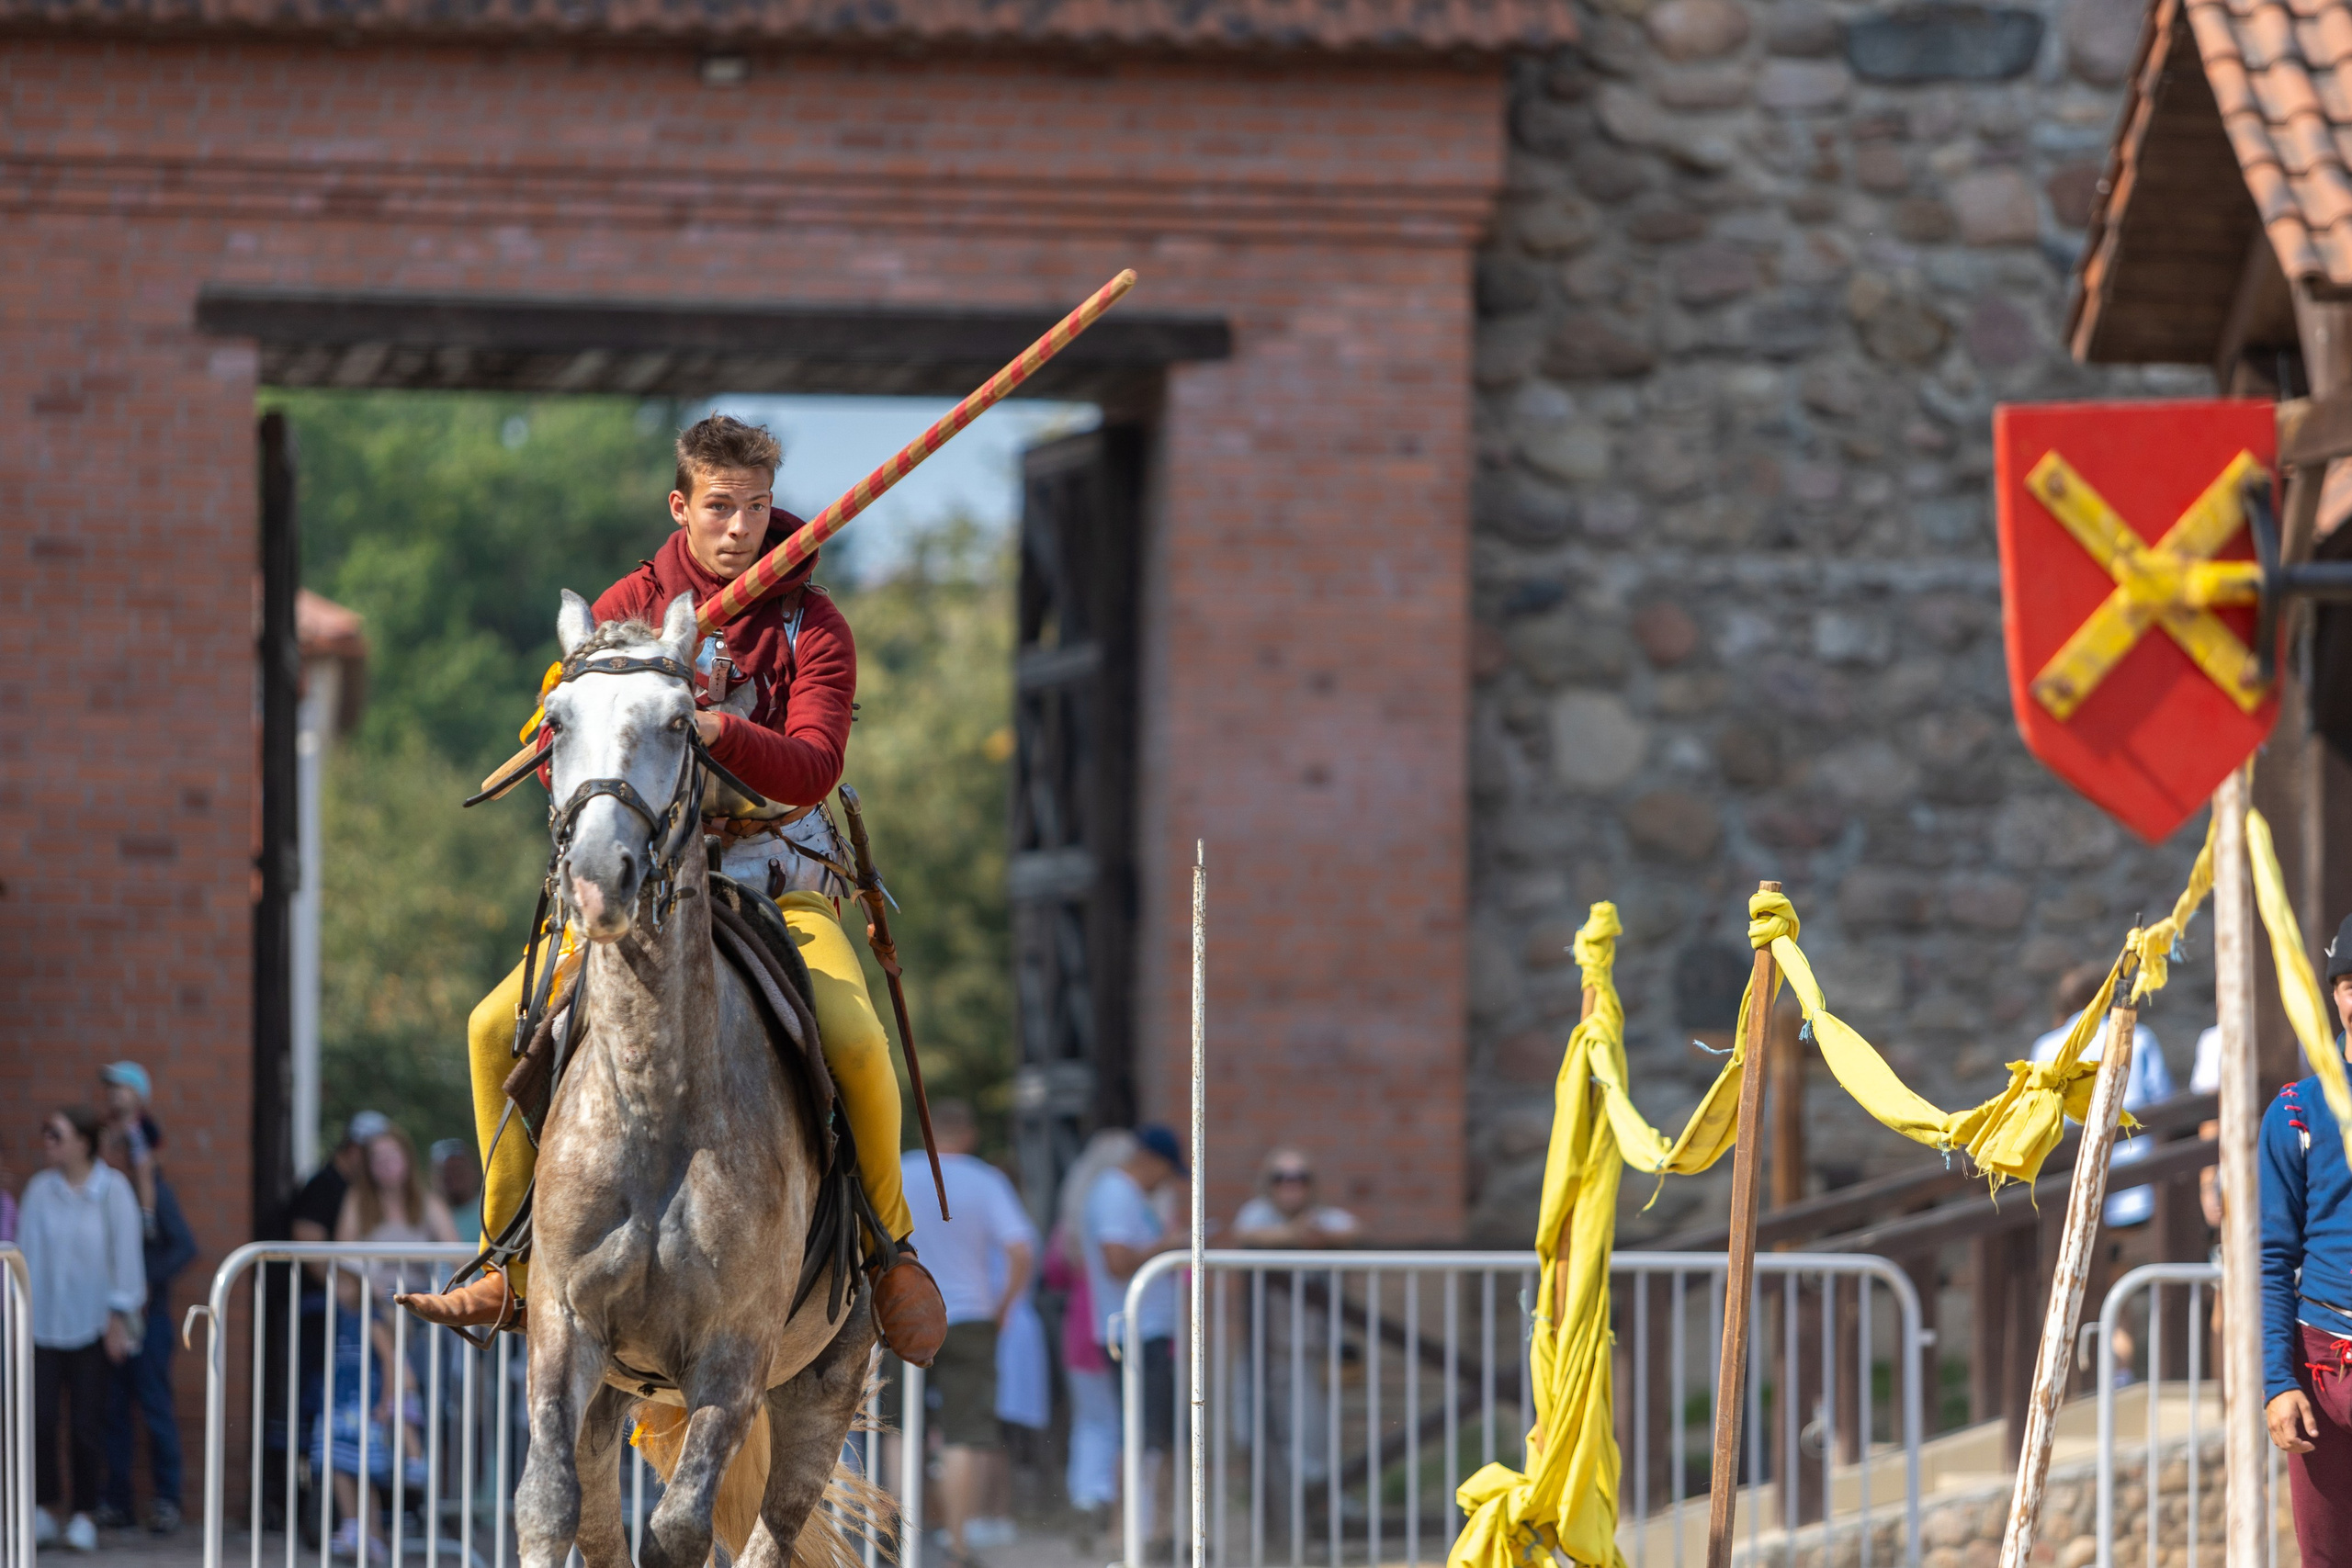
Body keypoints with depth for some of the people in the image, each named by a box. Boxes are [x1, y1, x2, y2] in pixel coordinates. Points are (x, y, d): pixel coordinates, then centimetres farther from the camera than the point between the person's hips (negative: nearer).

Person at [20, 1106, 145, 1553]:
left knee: (88, 1422, -1)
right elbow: (27, 1250, 7)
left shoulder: (112, 1189, -4)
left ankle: (84, 1515, 10)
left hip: (91, 1326, -2)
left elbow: (125, 1253, -1)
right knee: (39, 1417, -6)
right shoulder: (40, 1189, 4)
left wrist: (118, 1318, -3)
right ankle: (45, 1507, 6)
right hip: (44, 1325, 2)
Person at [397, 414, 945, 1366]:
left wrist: (719, 731, -35)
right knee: (500, 1026, -13)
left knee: (854, 1038, -30)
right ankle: (516, 1267, 0)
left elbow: (814, 765, -16)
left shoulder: (810, 627, -1)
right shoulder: (626, 610, 6)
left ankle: (890, 1248, -5)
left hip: (777, 879, -3)